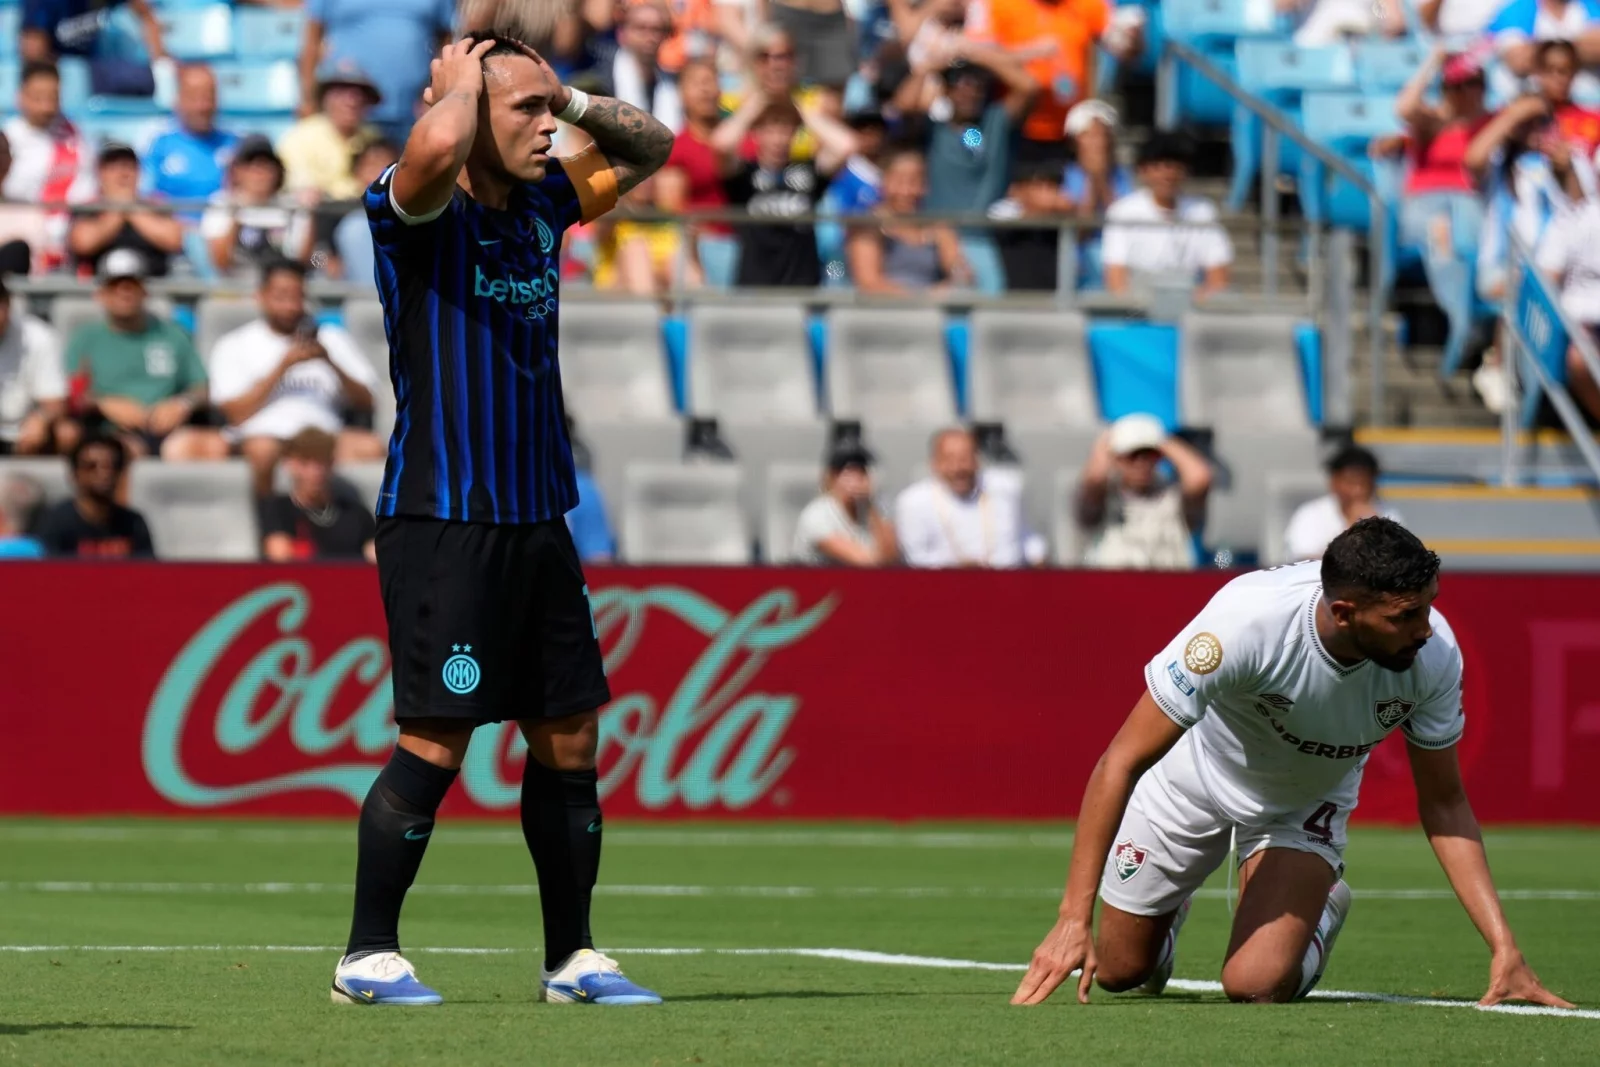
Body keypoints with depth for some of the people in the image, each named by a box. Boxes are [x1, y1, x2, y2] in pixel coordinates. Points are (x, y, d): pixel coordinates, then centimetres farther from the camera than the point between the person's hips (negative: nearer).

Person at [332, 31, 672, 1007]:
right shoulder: (418, 207, -9)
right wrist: (461, 81, -12)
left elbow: (650, 146, 25)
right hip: (441, 520, -7)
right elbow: (438, 143, -32)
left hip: (537, 519, 7)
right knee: (436, 741, -7)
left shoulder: (542, 205, 12)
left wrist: (568, 96, 9)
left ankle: (573, 957, 16)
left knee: (570, 739, 8)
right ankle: (369, 956, 2)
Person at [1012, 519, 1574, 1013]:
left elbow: (1444, 807, -14)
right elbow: (1121, 764, -35)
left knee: (1257, 985, -19)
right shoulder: (1246, 619, -41)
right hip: (1194, 775, -1)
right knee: (1120, 972, 8)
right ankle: (1175, 902, 43)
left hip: (1307, 805, 1)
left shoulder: (1434, 654, -30)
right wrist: (1074, 918, -39)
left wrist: (1505, 949, -23)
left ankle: (1320, 910, 16)